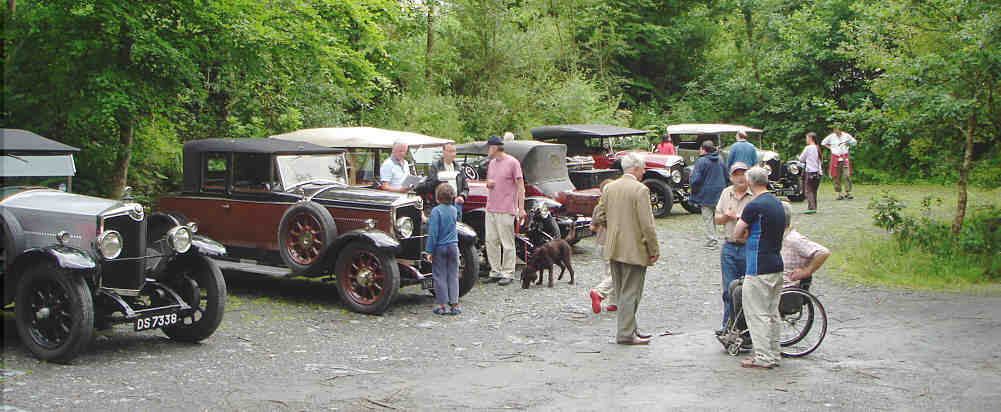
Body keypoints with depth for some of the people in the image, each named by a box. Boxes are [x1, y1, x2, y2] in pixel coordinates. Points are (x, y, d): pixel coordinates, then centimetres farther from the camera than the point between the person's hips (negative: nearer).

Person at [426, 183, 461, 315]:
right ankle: (454, 304, 7)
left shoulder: (436, 211, -13)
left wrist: (429, 251, -11)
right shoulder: (454, 209, 3)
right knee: (453, 276, 8)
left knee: (439, 276, 3)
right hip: (453, 246, 4)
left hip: (440, 247, -4)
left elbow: (433, 233, -15)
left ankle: (440, 305, 5)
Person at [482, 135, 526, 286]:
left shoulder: (513, 163, -7)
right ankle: (495, 272, 17)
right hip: (490, 209, 8)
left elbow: (520, 186, -7)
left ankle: (508, 274, 4)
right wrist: (488, 183, 3)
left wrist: (521, 208, -11)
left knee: (507, 244, -3)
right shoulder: (492, 163, 16)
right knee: (491, 242, 9)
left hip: (505, 211, -8)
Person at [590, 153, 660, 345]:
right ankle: (626, 333, 1)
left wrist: (596, 224, 31)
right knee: (630, 293, -1)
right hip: (634, 250, -7)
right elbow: (647, 224, -16)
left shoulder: (609, 187, 5)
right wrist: (654, 250, -8)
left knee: (622, 292, 16)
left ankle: (629, 328, 25)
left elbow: (599, 214, 9)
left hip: (614, 249, 7)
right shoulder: (640, 190, -14)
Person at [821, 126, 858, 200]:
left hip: (845, 158, -1)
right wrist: (830, 148, 6)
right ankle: (839, 193, 8)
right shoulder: (831, 137, 2)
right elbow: (823, 143, 15)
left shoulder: (846, 136, 3)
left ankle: (847, 192, -3)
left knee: (847, 176, -10)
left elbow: (854, 142, 18)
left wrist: (848, 147, 7)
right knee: (836, 177, 1)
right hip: (835, 158, 1)